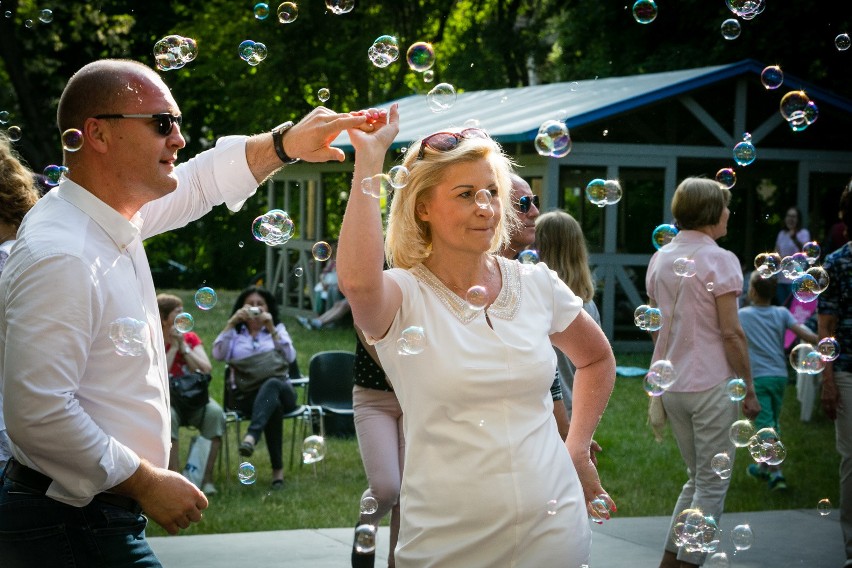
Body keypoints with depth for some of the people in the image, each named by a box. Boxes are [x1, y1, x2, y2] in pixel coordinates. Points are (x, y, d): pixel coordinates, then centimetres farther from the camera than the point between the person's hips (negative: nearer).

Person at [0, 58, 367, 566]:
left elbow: (196, 182, 23)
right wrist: (147, 483, -20)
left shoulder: (111, 215, 5)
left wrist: (285, 143, 7)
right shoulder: (61, 257, -25)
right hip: (70, 524, -10)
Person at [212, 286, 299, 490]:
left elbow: (289, 357, -1)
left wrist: (271, 328, -9)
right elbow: (218, 354, -2)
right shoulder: (235, 332, 20)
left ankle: (252, 435, -63)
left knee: (271, 385, -40)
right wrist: (231, 323, -8)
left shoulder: (278, 329, 20)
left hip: (278, 387, 0)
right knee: (274, 405, -37)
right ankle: (277, 469, -41)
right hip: (243, 394, 0)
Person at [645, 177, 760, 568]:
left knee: (697, 479, 18)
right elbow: (731, 333, -14)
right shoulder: (719, 260, -12)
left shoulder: (660, 259, 9)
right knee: (712, 485, 2)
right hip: (710, 384, -7)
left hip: (670, 385, 7)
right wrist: (749, 388, -7)